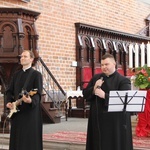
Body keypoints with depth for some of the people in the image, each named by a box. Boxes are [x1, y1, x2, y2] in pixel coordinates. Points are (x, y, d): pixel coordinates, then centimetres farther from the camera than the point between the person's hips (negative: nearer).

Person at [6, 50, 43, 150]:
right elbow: (10, 91, 16)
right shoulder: (16, 74, 15)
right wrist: (9, 102, -2)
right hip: (16, 111, 6)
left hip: (30, 112, -6)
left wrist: (31, 101, -33)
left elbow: (38, 93, -13)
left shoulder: (36, 74, -4)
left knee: (30, 139, -5)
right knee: (16, 138, 8)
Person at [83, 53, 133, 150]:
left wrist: (104, 95, -22)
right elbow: (85, 94, 9)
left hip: (116, 121, -4)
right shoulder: (96, 78, 9)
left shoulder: (123, 80, -6)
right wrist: (94, 88, -11)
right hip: (97, 120, 4)